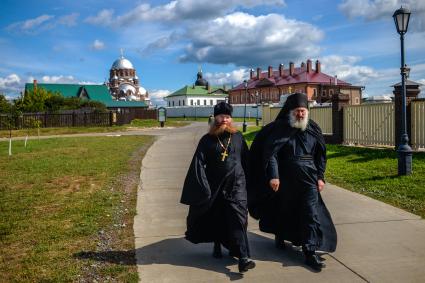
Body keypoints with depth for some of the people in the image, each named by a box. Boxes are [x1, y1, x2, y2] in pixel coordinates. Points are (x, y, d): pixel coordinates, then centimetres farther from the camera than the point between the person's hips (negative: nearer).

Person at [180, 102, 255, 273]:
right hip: (215, 186, 1)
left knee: (238, 219, -9)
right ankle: (217, 246, 38)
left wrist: (246, 181, 10)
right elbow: (198, 163, -7)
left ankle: (243, 258, -10)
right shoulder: (207, 140, 0)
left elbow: (246, 160, 10)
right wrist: (203, 188, -16)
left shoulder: (238, 137, 4)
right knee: (215, 218, 14)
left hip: (236, 185, 0)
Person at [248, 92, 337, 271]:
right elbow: (270, 153, -14)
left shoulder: (313, 129, 2)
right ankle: (279, 236, 44)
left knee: (311, 214, -3)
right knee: (284, 209, 17)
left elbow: (321, 154, 8)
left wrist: (320, 177, 3)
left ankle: (310, 253, 3)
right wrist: (273, 176, -22)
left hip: (309, 179, 2)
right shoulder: (280, 129, -8)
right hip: (285, 179, -2)